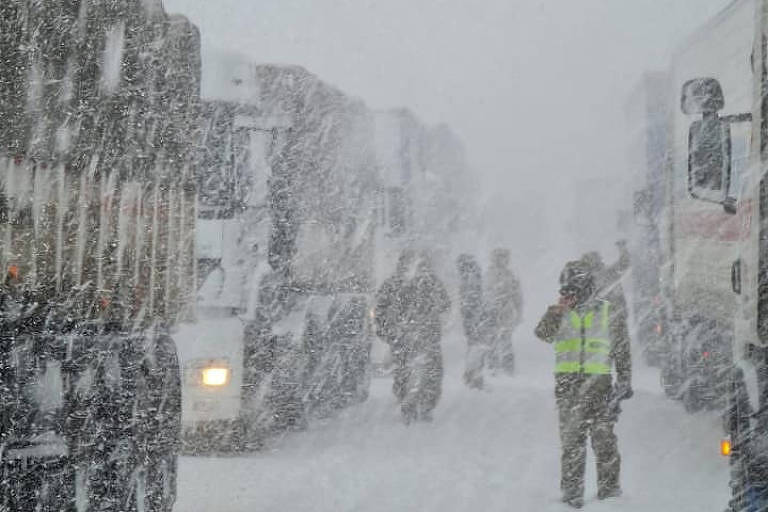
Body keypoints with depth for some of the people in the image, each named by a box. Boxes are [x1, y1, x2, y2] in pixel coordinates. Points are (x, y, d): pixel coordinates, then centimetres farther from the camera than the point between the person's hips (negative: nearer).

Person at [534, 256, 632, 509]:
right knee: (571, 436, 0)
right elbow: (543, 334, -6)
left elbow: (622, 347, 10)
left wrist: (625, 380, 7)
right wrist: (557, 311, -18)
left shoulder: (609, 308, 6)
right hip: (567, 381, 1)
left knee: (604, 435, -2)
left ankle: (609, 486, 9)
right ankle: (572, 489, 6)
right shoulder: (561, 310, 9)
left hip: (599, 379, -1)